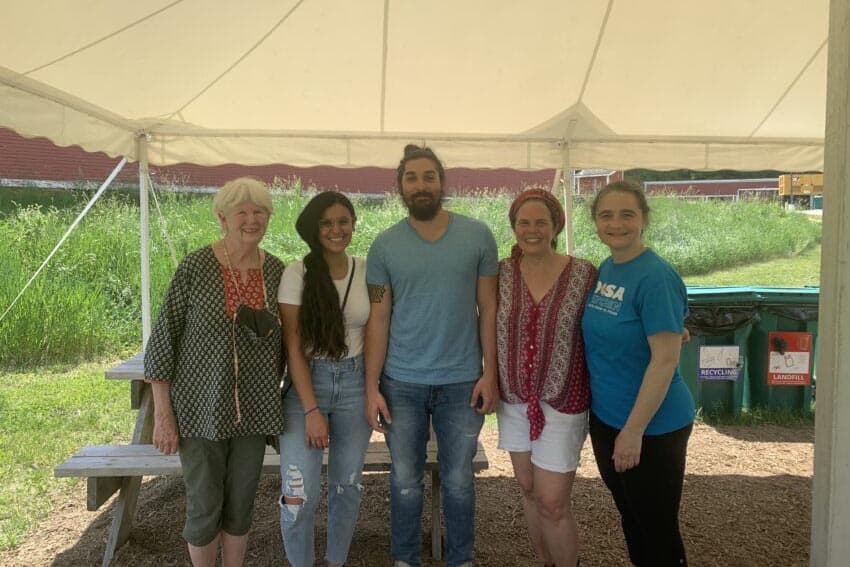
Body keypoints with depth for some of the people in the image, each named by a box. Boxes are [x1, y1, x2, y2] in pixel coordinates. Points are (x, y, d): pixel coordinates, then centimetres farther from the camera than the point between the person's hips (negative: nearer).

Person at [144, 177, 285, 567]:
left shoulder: (276, 271, 0)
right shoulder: (195, 267, -11)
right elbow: (162, 341, -8)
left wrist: (267, 329, -8)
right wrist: (163, 415, -9)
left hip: (255, 410, 3)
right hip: (202, 407, -3)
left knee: (241, 504, 15)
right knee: (204, 506, 8)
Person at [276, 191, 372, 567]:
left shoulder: (366, 271, 0)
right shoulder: (297, 274, -9)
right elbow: (294, 347, -10)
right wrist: (312, 410, -14)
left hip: (355, 384, 3)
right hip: (306, 383, -3)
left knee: (347, 486, 14)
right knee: (299, 494, -6)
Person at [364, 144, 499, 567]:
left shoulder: (477, 237, -1)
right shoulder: (385, 245, 0)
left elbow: (488, 309, 1)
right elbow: (378, 319, 0)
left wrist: (490, 373, -4)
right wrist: (371, 387, -4)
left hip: (462, 382, 0)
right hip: (402, 384, 1)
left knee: (458, 481, 13)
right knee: (405, 482, 13)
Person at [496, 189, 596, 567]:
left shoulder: (584, 274, -9)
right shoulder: (502, 273, -2)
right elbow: (488, 329, 8)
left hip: (562, 401, -3)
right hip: (514, 399, 4)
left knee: (552, 502, -1)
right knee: (529, 490, 17)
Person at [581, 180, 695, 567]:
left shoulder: (655, 277, -20)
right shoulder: (605, 269, 4)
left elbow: (665, 360, -22)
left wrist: (634, 430, -21)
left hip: (651, 427, -7)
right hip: (605, 418, 8)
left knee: (658, 531, 10)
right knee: (630, 518, 23)